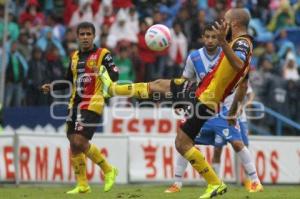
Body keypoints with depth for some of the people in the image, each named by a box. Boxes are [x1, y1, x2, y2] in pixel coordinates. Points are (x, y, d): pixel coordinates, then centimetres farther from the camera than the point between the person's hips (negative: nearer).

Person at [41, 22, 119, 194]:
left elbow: (115, 75, -13)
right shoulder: (75, 57, 16)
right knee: (74, 144, 5)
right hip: (75, 104, 7)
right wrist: (52, 87, 9)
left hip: (92, 104, -7)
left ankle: (108, 170, 1)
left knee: (79, 142, -17)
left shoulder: (102, 54, -3)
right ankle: (82, 185, 15)